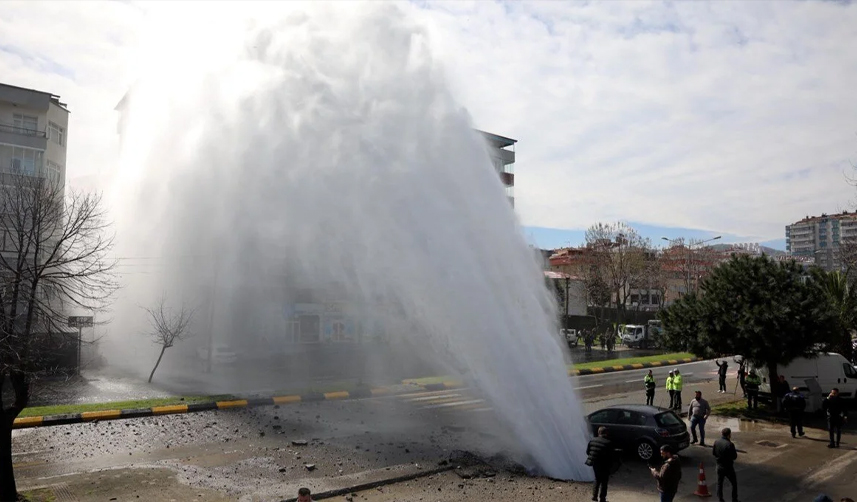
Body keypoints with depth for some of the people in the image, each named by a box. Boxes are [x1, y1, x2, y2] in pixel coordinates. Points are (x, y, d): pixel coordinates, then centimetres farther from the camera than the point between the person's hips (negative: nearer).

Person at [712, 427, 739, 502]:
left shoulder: (716, 442, -6)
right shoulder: (730, 444, -23)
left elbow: (713, 452, 5)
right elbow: (734, 456, -16)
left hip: (719, 466, 5)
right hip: (728, 467, -5)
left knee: (719, 483, 17)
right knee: (734, 484, 15)